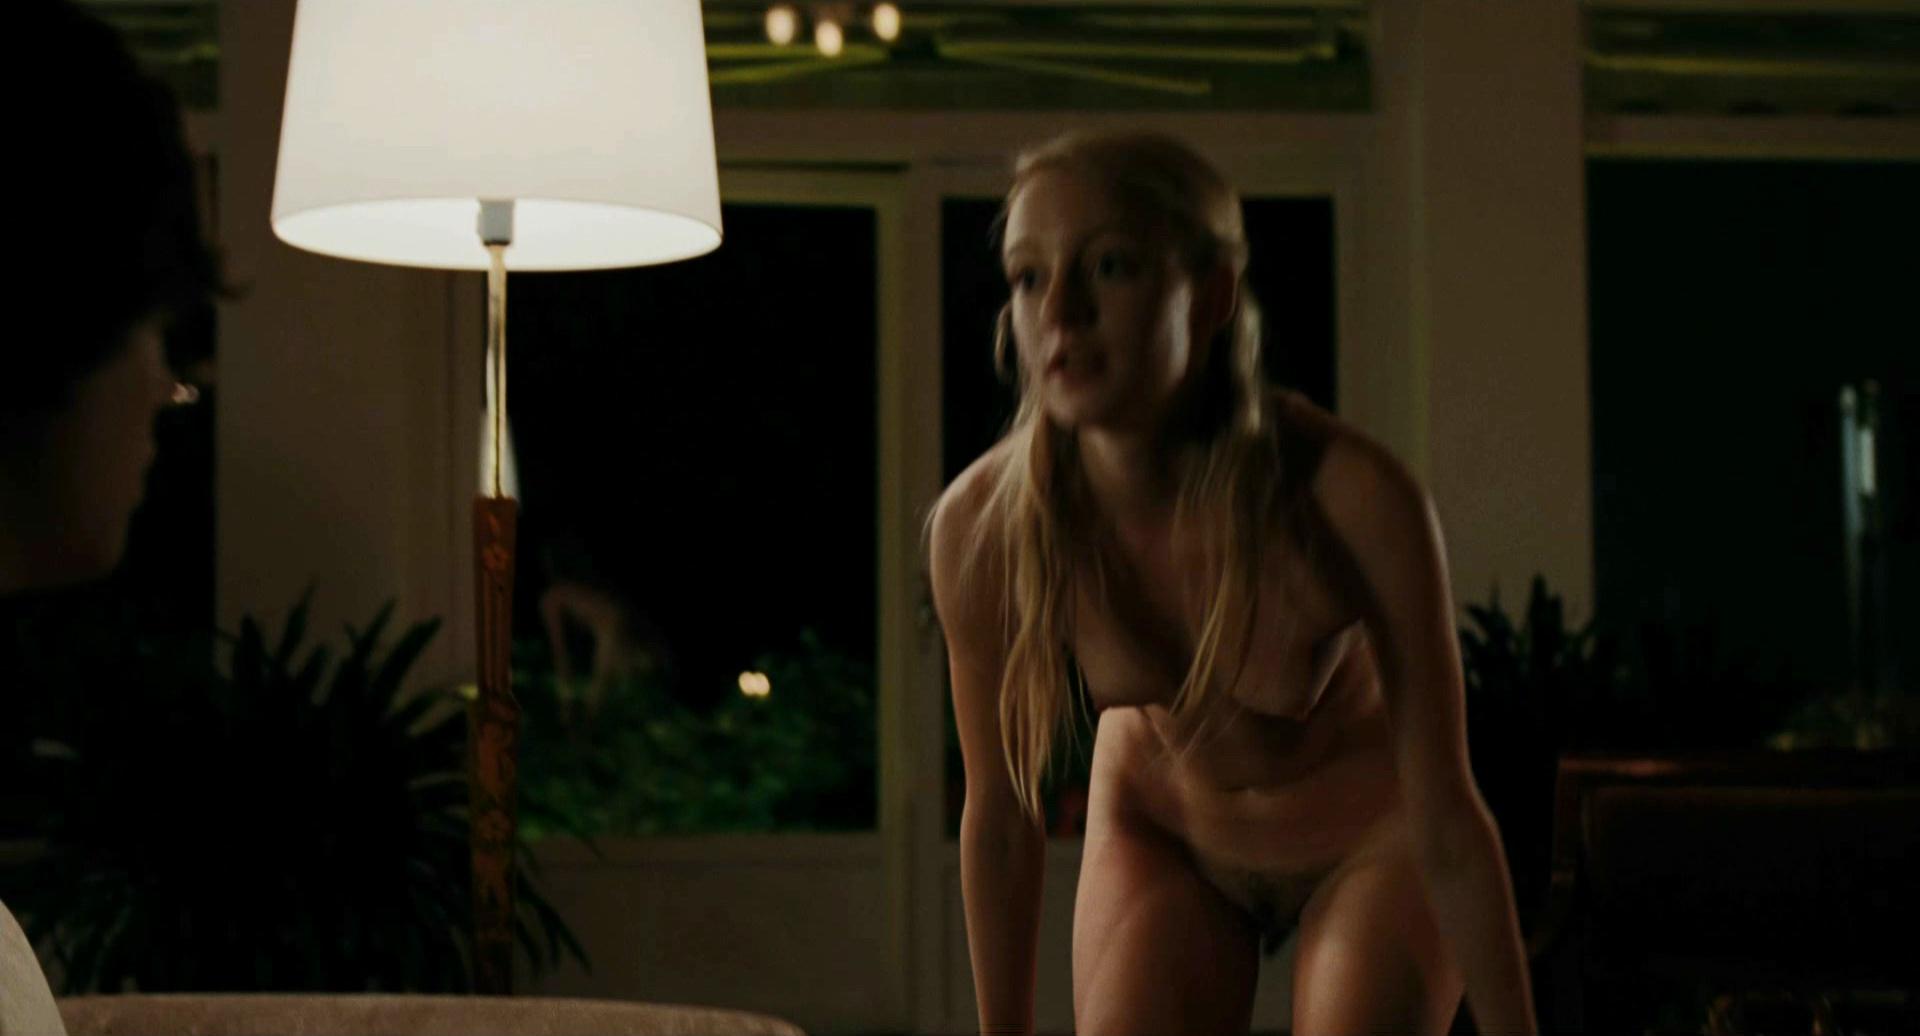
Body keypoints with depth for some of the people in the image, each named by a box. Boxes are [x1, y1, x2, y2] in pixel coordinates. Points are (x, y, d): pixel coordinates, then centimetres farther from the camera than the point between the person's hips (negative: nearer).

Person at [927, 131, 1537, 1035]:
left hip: (1371, 834, -2)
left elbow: (1448, 822, -25)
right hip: (1161, 825, 2)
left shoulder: (1350, 496, -37)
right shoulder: (981, 528, -29)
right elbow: (998, 815, -12)